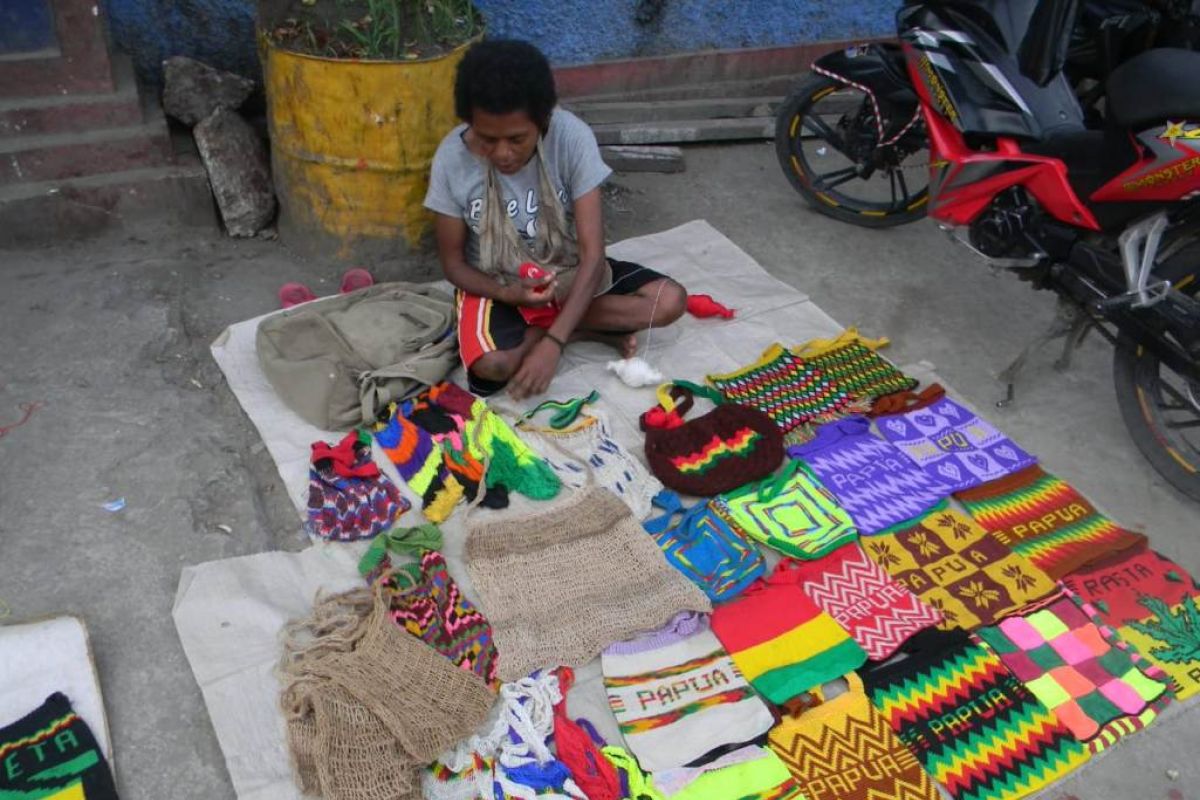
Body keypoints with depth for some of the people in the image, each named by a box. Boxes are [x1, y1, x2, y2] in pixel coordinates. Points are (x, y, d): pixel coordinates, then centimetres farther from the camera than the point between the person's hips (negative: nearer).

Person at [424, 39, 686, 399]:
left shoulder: (572, 136, -24)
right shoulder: (452, 158, -21)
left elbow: (592, 252, -26)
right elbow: (453, 262, -9)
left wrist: (552, 343, -35)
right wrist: (508, 293, -28)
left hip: (568, 271, 1)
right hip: (497, 285, -1)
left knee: (670, 300, -20)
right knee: (491, 365, -33)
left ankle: (540, 331, -9)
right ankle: (584, 329, -6)